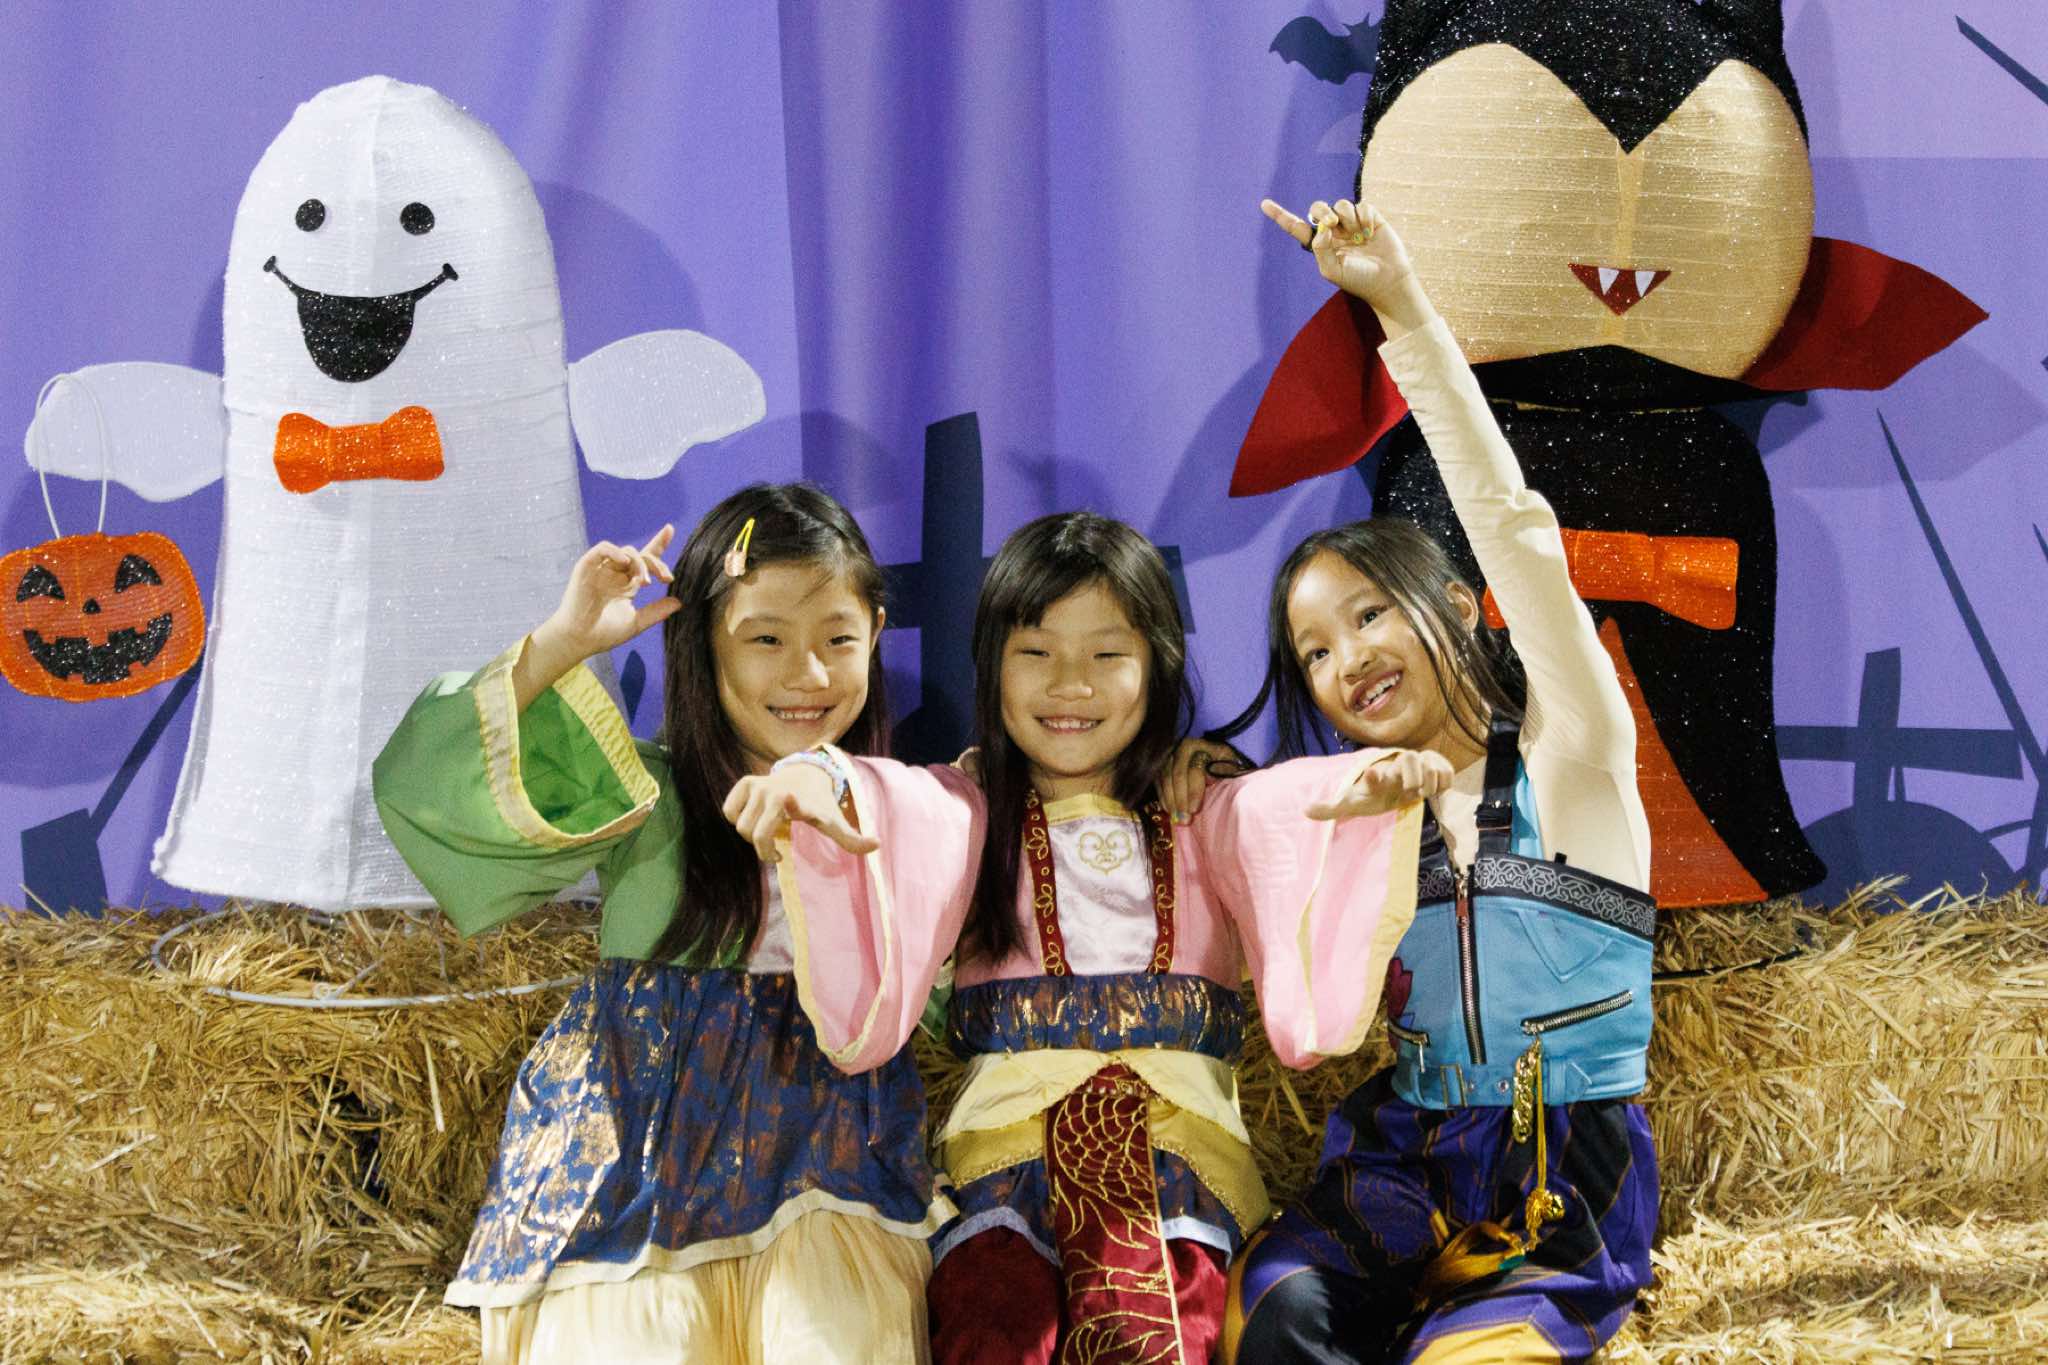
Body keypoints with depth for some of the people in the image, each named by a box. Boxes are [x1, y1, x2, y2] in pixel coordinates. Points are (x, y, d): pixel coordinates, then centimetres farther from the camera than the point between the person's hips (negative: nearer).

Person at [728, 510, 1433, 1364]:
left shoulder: (1207, 813, 18)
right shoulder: (971, 812, 16)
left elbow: (1285, 804, -5)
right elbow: (895, 801, -7)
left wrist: (1358, 787, -31)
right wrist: (818, 780, -33)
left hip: (1181, 1133, 0)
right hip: (1005, 1127, 0)